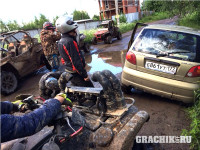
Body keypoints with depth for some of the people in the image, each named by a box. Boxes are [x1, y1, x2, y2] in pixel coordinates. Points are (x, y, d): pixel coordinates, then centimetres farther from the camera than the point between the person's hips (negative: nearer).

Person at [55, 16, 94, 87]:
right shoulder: (70, 41, -24)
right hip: (76, 73, -10)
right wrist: (85, 75, -19)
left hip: (69, 72, 10)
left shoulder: (60, 41, 8)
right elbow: (76, 61, -25)